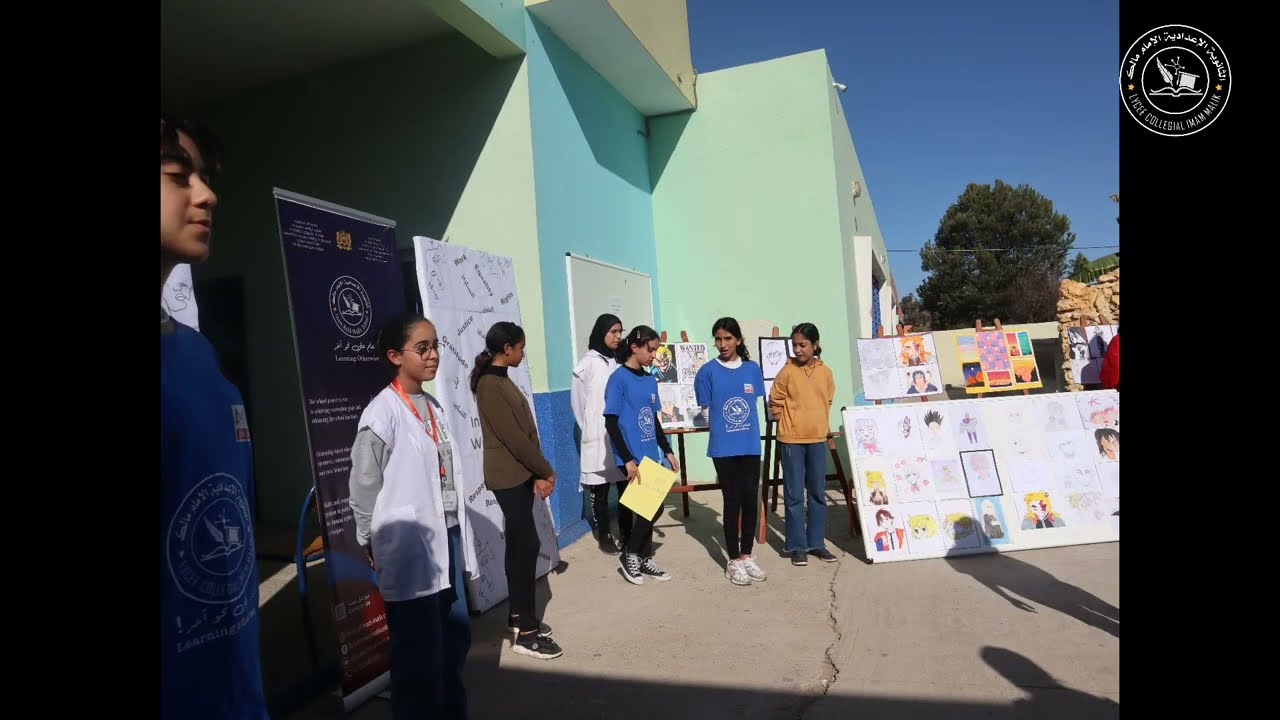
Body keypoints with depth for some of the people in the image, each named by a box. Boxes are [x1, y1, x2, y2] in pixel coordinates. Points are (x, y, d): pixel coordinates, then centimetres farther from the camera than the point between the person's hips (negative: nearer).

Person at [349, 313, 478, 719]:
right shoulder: (381, 414, -14)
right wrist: (374, 547, 1)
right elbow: (363, 490, -8)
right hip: (410, 550, -7)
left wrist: (459, 536, 14)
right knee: (420, 656, 4)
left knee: (457, 638, 19)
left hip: (445, 539, 7)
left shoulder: (434, 407, 9)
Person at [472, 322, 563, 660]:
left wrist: (538, 474, 5)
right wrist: (546, 470, -10)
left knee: (518, 545, 14)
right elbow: (513, 436, -19)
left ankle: (519, 615, 26)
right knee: (527, 545, -7)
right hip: (507, 477, -9)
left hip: (520, 474, 9)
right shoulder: (489, 385, -16)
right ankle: (527, 632, 0)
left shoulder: (502, 381, 13)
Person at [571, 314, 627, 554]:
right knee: (600, 491, 6)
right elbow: (578, 401, -2)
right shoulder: (588, 363, -5)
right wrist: (589, 430, 0)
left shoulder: (621, 362, 9)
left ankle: (626, 534, 22)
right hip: (598, 439, -4)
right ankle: (604, 537, 19)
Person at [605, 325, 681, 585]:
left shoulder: (650, 380, 10)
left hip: (650, 456, 7)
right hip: (631, 458, -7)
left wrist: (667, 451, 16)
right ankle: (629, 555, 12)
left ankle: (644, 559, 25)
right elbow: (611, 423, -14)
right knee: (653, 506, -7)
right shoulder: (619, 379, -12)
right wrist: (627, 460, -18)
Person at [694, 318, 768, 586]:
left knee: (751, 500, 8)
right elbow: (704, 406, 2)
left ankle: (747, 555, 24)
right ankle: (734, 561, 16)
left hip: (751, 445, 3)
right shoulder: (708, 371, -6)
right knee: (732, 501, 3)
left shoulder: (753, 368, 4)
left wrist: (747, 428, 9)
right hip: (723, 448, -3)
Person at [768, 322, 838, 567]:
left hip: (818, 439, 4)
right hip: (792, 440, -3)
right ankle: (797, 546, 11)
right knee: (794, 496, 2)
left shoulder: (825, 372, 2)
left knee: (818, 494, 11)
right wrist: (790, 422, 3)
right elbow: (775, 403, -1)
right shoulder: (787, 371, -7)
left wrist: (818, 422, 11)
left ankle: (816, 542, 23)